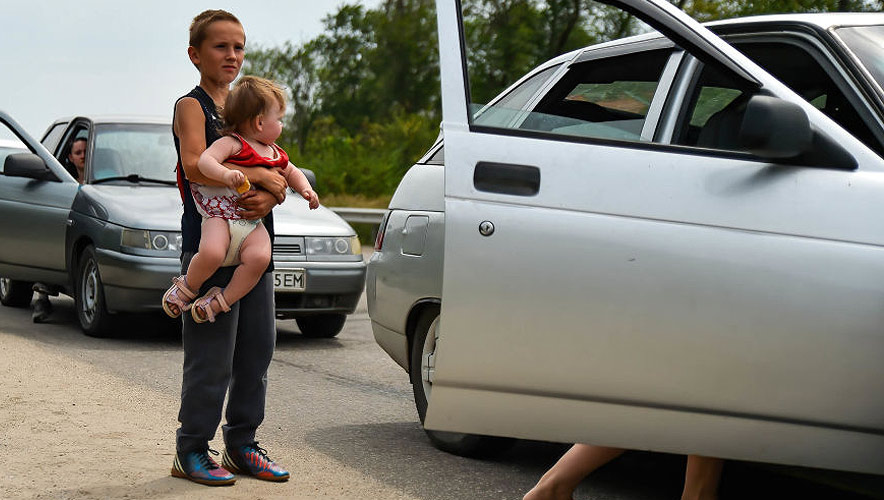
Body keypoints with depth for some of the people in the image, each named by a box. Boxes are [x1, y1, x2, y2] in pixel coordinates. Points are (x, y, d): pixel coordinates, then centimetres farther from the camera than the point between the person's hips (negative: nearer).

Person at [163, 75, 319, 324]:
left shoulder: (275, 153, 19)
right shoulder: (231, 143, -5)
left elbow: (292, 173, 37)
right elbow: (204, 161, -19)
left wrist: (306, 190, 18)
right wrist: (226, 174, -37)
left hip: (253, 223, 6)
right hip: (220, 216, -6)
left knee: (260, 257, -26)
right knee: (212, 254, -32)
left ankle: (219, 301, -8)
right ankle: (186, 287, 1)